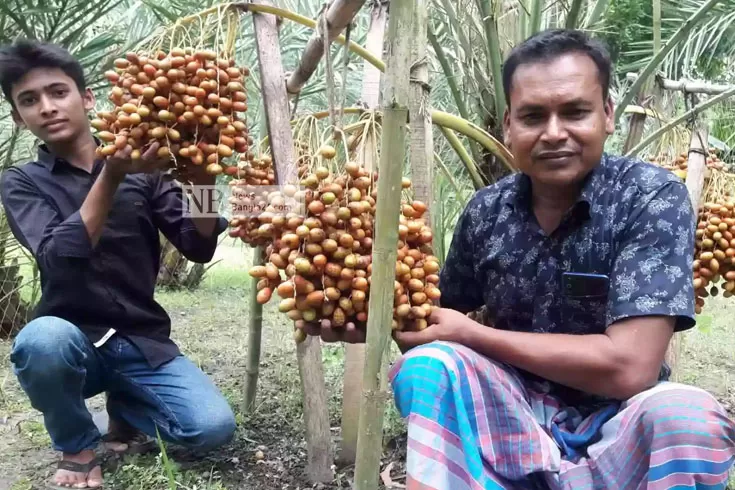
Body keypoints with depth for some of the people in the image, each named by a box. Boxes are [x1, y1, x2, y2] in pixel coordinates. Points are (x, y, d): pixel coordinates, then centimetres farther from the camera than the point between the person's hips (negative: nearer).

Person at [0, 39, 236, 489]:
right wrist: (111, 178, -30)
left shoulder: (142, 170, 2)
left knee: (214, 427, -19)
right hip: (74, 339, -1)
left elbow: (199, 248, -8)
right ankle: (78, 446, -3)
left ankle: (125, 405, 15)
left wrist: (201, 178, -25)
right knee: (42, 340, -36)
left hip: (144, 341, 2)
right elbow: (60, 258, -19)